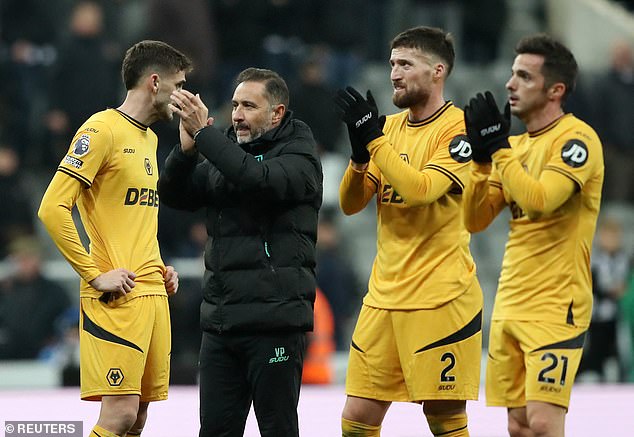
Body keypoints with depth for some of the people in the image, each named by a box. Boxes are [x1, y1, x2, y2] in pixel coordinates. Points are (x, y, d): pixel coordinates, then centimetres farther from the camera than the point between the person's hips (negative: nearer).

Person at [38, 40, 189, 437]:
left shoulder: (148, 137, 19)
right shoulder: (103, 129, -8)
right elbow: (52, 209, -15)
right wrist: (95, 275, -16)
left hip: (153, 293, 9)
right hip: (116, 299, -9)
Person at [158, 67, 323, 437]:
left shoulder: (300, 155, -3)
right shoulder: (226, 156, 17)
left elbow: (262, 181, -23)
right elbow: (175, 195, 8)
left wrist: (203, 133, -21)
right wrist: (187, 147, -10)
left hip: (274, 321, -6)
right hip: (220, 323, 6)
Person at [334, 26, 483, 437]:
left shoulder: (459, 129, -9)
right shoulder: (390, 126, 13)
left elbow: (422, 189, -23)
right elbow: (351, 203, 9)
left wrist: (374, 139, -20)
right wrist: (360, 154, -8)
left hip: (440, 298, -7)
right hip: (384, 295, 7)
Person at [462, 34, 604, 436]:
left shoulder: (577, 139, -11)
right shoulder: (517, 145, 14)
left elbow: (539, 200, -25)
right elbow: (476, 220, 12)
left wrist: (498, 146, -15)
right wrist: (482, 156, -1)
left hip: (556, 307, -8)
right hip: (510, 307, 8)